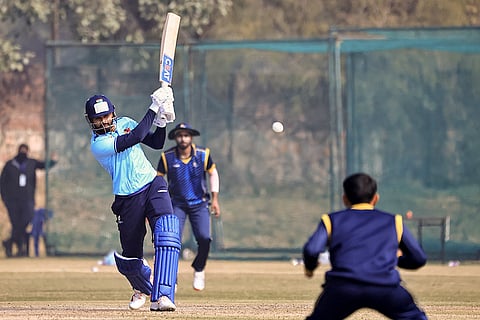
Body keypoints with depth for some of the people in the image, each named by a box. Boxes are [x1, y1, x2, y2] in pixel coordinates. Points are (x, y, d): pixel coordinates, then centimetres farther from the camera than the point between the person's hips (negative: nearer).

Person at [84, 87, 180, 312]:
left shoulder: (124, 123, 7)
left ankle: (161, 296, -33)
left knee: (167, 232, -25)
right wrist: (154, 109, -20)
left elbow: (156, 143, 11)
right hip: (128, 198, -3)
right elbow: (135, 138, -23)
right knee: (129, 258, 6)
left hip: (153, 184, 3)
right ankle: (142, 288, 44)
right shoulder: (98, 144, -13)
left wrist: (161, 120, -6)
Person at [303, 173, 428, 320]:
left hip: (343, 287, -1)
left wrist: (309, 267, 27)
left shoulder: (331, 220, 22)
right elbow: (419, 258, 26)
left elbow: (311, 249, 5)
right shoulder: (394, 221, 26)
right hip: (385, 288, 1)